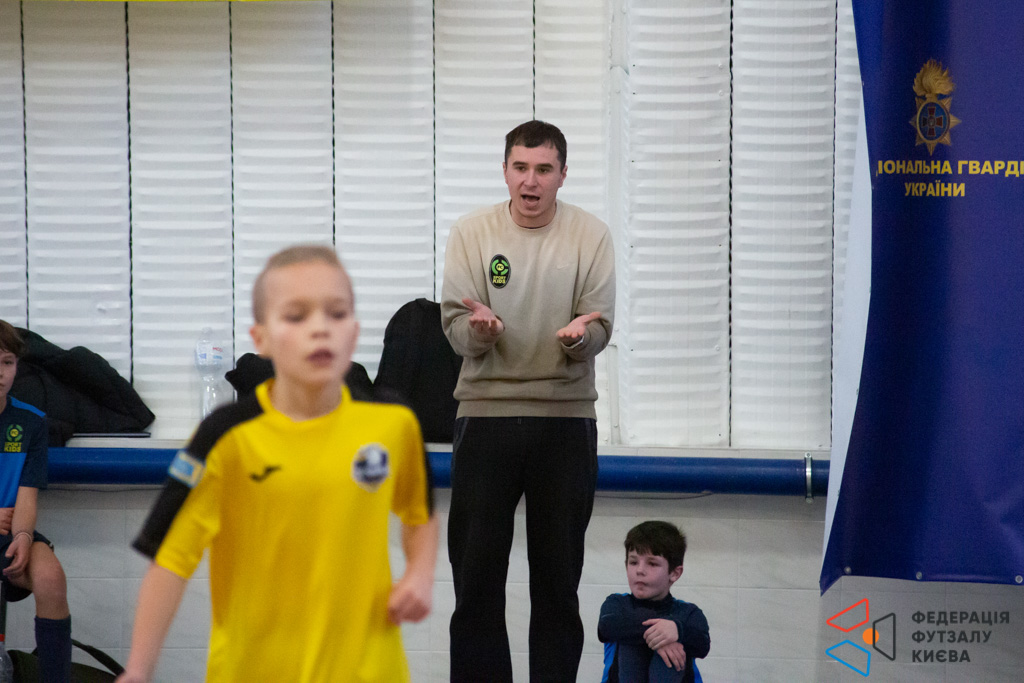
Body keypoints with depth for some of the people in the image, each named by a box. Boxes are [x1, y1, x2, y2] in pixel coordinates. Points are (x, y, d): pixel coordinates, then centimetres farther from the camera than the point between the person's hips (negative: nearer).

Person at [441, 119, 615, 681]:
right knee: (476, 568, 2)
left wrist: (579, 335, -25)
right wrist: (477, 329, -27)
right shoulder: (471, 233, 1)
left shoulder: (591, 236, 1)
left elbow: (601, 326, -2)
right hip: (486, 412, 0)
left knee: (559, 574, 7)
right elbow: (454, 324, -4)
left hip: (566, 418, 0)